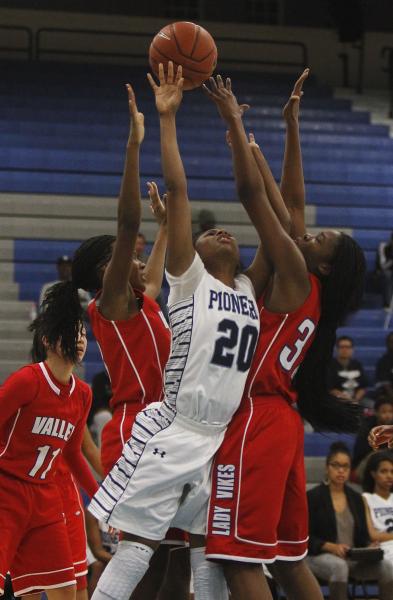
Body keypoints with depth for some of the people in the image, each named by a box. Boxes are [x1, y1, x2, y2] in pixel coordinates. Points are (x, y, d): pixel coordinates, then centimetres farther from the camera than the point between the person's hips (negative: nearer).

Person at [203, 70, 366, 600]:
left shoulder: (296, 276, -9)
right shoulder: (304, 287, 12)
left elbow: (252, 193, -12)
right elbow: (292, 203, 21)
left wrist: (234, 120, -6)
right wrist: (291, 125, 24)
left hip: (257, 421, -10)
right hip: (282, 421, 10)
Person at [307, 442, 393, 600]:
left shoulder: (356, 498, 16)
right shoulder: (313, 497, 1)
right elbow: (306, 538, -5)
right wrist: (331, 547, -21)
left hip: (354, 557, 5)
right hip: (321, 556, -5)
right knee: (339, 566, -40)